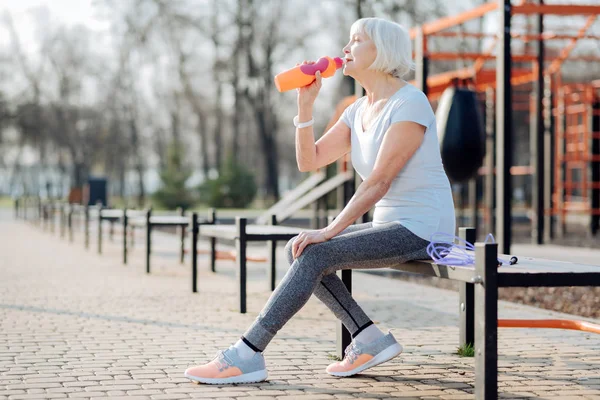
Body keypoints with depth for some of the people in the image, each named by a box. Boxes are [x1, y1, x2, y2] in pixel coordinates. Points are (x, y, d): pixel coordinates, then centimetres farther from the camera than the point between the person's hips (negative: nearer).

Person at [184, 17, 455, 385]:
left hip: (420, 228, -9)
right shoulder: (359, 110, 12)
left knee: (314, 254, -22)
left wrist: (331, 231, -24)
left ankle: (247, 356, -21)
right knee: (296, 249, -4)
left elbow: (378, 181, -22)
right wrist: (306, 103, -2)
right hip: (390, 225, 9)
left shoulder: (409, 104, -15)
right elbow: (309, 161, 8)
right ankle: (370, 340, -4)